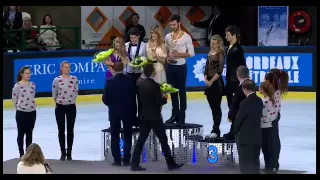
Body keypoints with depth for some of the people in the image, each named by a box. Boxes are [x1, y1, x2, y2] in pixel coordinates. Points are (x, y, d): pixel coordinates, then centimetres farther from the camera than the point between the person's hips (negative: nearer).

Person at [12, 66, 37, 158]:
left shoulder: (33, 85, 4)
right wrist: (19, 107, 4)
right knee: (21, 134, 5)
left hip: (32, 112, 4)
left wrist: (31, 105, 10)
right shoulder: (17, 86, -11)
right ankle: (22, 154, 13)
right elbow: (14, 99, -3)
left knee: (29, 134, 11)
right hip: (21, 112, -4)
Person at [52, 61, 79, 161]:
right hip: (60, 107, -1)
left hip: (71, 107, 1)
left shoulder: (74, 79, -2)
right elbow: (54, 94, 4)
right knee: (61, 130, 4)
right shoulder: (57, 80, -8)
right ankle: (63, 152, 13)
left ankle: (69, 152, 13)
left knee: (70, 130, 5)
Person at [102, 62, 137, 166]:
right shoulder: (130, 80, -7)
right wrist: (133, 109, 10)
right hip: (128, 111, 1)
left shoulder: (109, 81, -10)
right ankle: (126, 159, 5)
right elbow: (134, 95, -2)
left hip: (114, 112, -1)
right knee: (127, 136, 9)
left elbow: (105, 98, -7)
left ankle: (117, 160, 6)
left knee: (115, 136, 8)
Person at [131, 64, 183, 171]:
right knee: (163, 140, 3)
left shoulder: (140, 84, 3)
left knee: (141, 140, 8)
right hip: (155, 117, -6)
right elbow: (159, 102, -17)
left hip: (144, 116, 6)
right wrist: (164, 98, 2)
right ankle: (171, 164, 8)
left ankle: (134, 164, 5)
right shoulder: (155, 85, -18)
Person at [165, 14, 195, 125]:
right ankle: (175, 114, 20)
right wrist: (167, 57, -5)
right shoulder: (168, 37, 7)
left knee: (182, 91, 1)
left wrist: (178, 55, -19)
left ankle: (182, 115, 7)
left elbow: (191, 53, -9)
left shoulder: (186, 37, -8)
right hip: (170, 67, 5)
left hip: (181, 67, -5)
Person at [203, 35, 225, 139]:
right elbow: (206, 68, 13)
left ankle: (216, 130, -2)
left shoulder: (220, 54, -9)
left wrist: (211, 81, -13)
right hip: (209, 82, 8)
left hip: (217, 82, -8)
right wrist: (206, 80, -2)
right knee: (212, 107, 10)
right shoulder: (210, 54, 13)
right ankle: (214, 129, 15)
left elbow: (219, 71, -15)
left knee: (217, 107, -4)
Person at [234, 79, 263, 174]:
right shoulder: (259, 101, 2)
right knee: (255, 162, 15)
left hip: (245, 138, -7)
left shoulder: (245, 103, -18)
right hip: (257, 137, 7)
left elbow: (238, 119, -11)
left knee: (246, 165, -1)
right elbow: (258, 116, 8)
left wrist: (236, 131, 7)